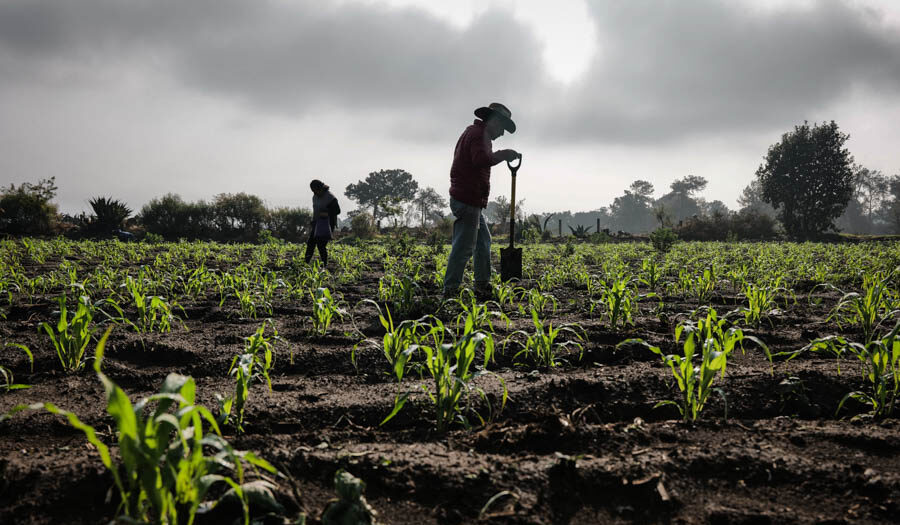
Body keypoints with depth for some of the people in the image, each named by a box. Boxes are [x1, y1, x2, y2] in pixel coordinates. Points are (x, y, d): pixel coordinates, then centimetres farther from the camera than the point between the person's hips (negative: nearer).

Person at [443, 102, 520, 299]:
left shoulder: (473, 132, 23)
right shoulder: (478, 134, -10)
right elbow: (481, 159, -27)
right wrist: (503, 154, -16)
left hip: (472, 201, 11)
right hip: (468, 200, -11)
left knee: (483, 241, 17)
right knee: (464, 246, -11)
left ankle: (483, 286, 22)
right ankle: (450, 291, -10)